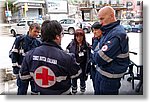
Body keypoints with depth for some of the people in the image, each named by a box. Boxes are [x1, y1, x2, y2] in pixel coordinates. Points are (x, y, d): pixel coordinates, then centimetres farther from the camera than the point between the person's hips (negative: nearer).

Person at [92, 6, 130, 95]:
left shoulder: (117, 34, -27)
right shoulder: (110, 31, 6)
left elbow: (100, 59, -29)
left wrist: (95, 53, -9)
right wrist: (98, 53, -5)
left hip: (109, 77, -9)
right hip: (100, 71, 9)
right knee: (98, 93, 24)